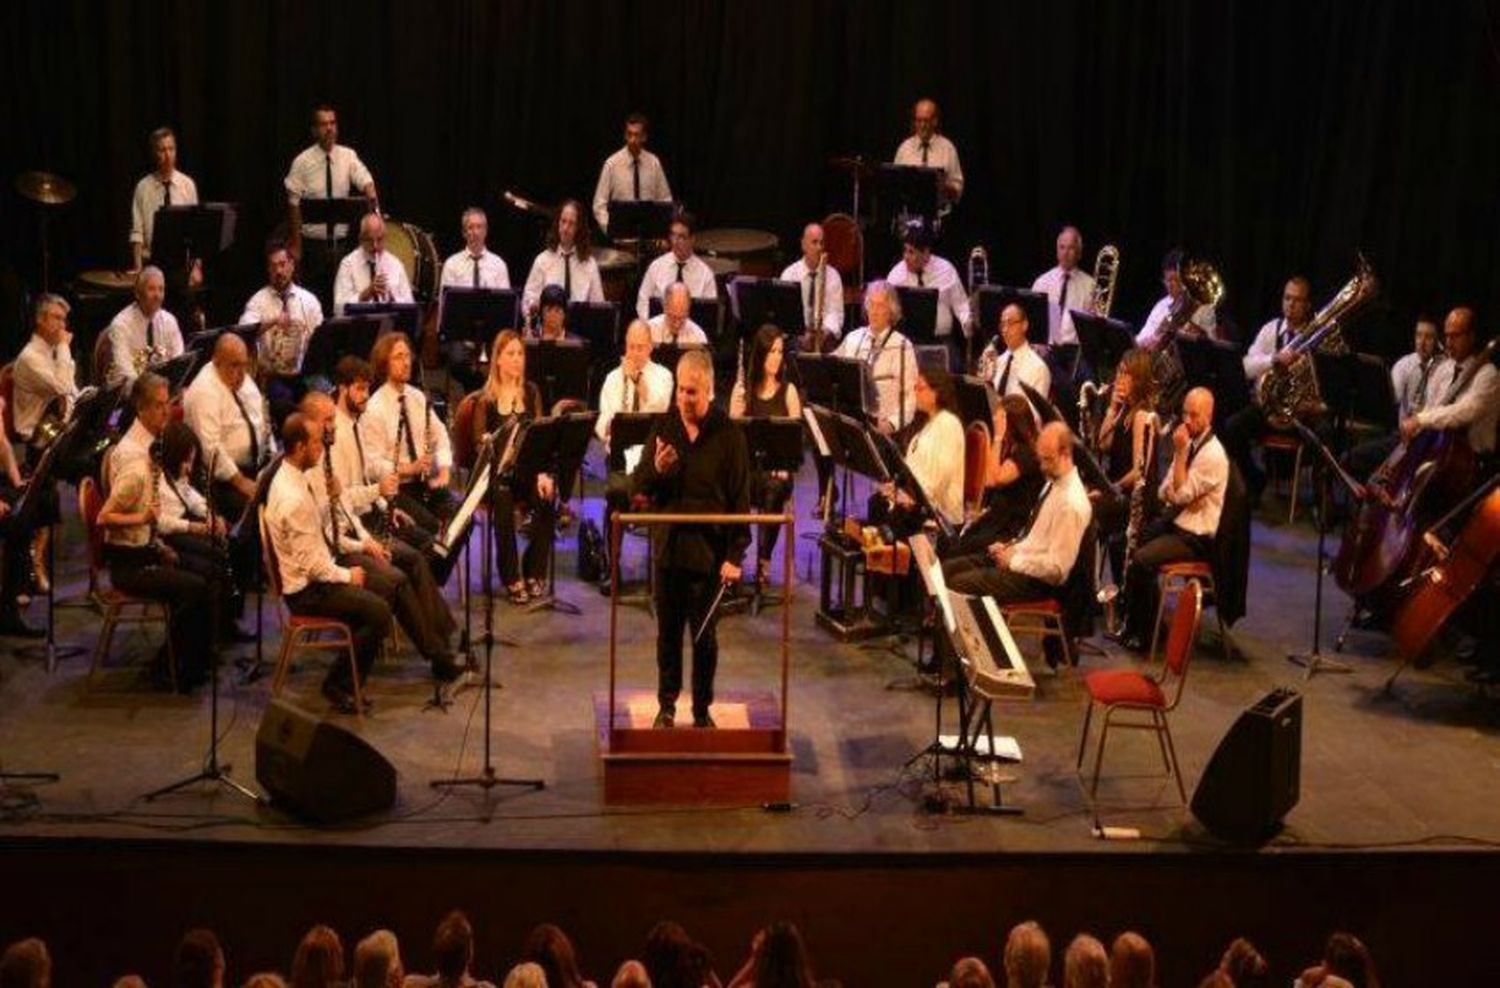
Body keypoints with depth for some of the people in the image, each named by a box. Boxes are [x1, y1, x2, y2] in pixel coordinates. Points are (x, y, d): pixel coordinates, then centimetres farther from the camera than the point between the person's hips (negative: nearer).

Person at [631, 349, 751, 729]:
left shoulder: (729, 436, -6)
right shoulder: (664, 430, 3)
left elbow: (740, 501, -6)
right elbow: (637, 488, 6)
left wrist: (735, 555, -11)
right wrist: (656, 470, -17)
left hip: (709, 552, -3)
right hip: (668, 549, 3)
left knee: (704, 635, 5)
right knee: (668, 631, 11)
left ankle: (703, 709, 17)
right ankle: (667, 705, 24)